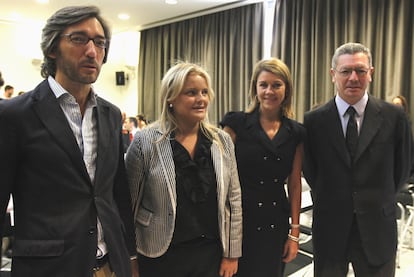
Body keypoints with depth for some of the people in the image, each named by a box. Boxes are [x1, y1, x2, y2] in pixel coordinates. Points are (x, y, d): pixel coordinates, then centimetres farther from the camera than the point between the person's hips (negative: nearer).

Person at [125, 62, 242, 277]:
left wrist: (231, 253, 3)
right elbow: (129, 202, -5)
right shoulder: (145, 142, -11)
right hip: (162, 255, -2)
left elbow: (233, 200, 2)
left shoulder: (222, 141, -2)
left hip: (212, 252, 3)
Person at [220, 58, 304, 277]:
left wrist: (294, 233, 5)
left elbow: (294, 185, 6)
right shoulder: (236, 123, -7)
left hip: (275, 225, 3)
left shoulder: (295, 133, 3)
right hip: (238, 220, -3)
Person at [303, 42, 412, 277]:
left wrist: (378, 202, 8)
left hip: (378, 228, 1)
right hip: (329, 227, 0)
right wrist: (330, 200, 5)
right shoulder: (314, 120, -6)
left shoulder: (394, 117, -5)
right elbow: (310, 170, 3)